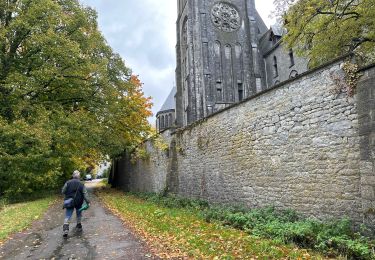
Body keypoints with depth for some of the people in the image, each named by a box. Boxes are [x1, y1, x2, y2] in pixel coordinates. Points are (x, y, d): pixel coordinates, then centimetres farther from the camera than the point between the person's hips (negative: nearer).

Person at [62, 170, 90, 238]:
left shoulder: (68, 183, -5)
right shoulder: (81, 184, -8)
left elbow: (63, 191, 0)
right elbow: (85, 194, -11)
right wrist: (88, 202, -9)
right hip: (78, 202, 0)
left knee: (68, 216, 3)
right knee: (79, 214, 19)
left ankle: (65, 228, -13)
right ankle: (79, 226, 27)